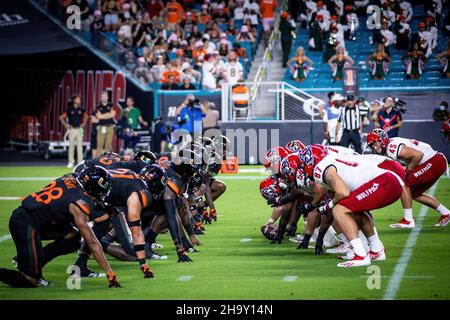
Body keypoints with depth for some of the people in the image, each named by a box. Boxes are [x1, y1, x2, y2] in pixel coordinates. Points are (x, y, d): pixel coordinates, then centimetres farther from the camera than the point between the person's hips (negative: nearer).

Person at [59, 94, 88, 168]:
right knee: (71, 146, 0)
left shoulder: (81, 110, 7)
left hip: (79, 129, 2)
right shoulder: (69, 109, -2)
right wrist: (66, 125, -3)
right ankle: (71, 162, 5)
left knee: (80, 146, 1)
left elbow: (86, 117, 24)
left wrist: (84, 123, 12)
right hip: (72, 129, -2)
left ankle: (80, 162, 3)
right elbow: (61, 117, 2)